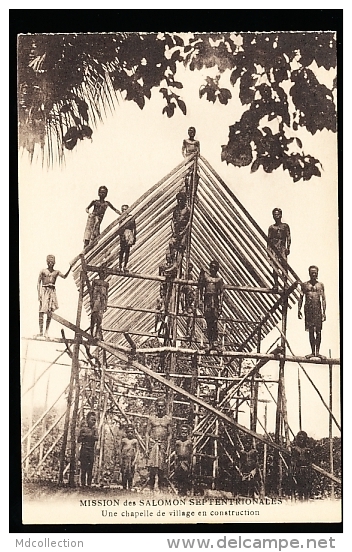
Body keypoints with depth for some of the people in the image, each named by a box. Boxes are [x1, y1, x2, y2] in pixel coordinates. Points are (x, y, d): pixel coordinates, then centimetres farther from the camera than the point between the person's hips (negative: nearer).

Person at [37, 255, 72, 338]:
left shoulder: (56, 272, 12)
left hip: (52, 291, 3)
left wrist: (70, 269, -17)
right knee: (42, 311, -8)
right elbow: (38, 282, 4)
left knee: (50, 312, 0)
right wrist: (39, 293, -7)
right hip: (44, 290, -3)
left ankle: (47, 331, 4)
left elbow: (64, 277, -5)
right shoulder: (43, 271, 6)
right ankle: (40, 331, -8)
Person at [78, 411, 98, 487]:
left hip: (91, 450, 3)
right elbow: (79, 440, 1)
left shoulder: (94, 429, 7)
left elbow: (96, 438, -11)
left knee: (90, 468, 3)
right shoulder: (83, 429, 0)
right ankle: (83, 484, 3)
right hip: (84, 449, -3)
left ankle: (89, 484, 8)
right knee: (83, 468, -3)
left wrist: (89, 435, -18)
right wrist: (84, 436, -15)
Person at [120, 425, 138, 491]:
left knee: (131, 475, -1)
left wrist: (134, 460, -3)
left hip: (132, 459, 0)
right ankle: (124, 488, -2)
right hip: (125, 458, 0)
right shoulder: (123, 440, 9)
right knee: (124, 474, -5)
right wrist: (121, 459, 2)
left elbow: (136, 451, 8)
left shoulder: (135, 441, 9)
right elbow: (120, 450, 11)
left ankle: (130, 488, 4)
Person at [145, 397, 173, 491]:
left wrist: (167, 449, -2)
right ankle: (151, 488, -1)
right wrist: (147, 448, -1)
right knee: (152, 468, -7)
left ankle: (162, 487, 4)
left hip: (163, 445, 0)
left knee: (162, 469, -1)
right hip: (152, 444, 0)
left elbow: (170, 435, 6)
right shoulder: (151, 418, 7)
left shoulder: (168, 419, 7)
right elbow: (147, 433, 7)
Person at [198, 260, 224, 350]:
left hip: (215, 300, -1)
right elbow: (200, 286, 4)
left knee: (214, 321, -10)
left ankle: (215, 341, -12)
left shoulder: (219, 279, 11)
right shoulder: (205, 276, 13)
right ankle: (210, 342, 2)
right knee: (208, 322, 0)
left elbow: (221, 292, 7)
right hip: (207, 299, 1)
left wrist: (220, 303, -1)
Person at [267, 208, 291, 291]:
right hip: (273, 248, 1)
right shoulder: (271, 227, 14)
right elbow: (269, 239, 14)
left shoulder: (285, 226, 10)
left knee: (284, 265, -10)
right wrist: (268, 250, 6)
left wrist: (288, 248, -7)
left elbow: (288, 237, 4)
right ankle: (276, 285, -4)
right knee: (274, 266, -4)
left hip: (282, 247, -1)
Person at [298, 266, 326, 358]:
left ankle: (317, 351, 2)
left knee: (318, 331, -3)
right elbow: (301, 298, 9)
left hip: (318, 309, 0)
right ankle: (313, 352, 7)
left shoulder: (320, 285, 8)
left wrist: (324, 312, -2)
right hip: (308, 309, 0)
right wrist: (299, 309, 0)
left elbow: (323, 299, 5)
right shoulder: (305, 285, 8)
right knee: (311, 331, 2)